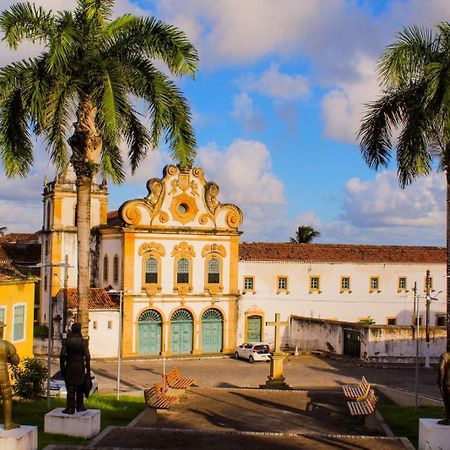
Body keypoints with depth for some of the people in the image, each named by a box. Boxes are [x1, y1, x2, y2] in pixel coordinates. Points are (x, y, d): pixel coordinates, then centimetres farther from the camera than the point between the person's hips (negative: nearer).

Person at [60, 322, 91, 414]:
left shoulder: (67, 341, -4)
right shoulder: (83, 342, -7)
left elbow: (62, 355, -6)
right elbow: (87, 357, -8)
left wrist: (62, 367, 4)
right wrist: (88, 369, 1)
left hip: (70, 367, 0)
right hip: (80, 367, 0)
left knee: (70, 387, 2)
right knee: (80, 388, 13)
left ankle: (70, 408, -2)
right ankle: (80, 407, 20)